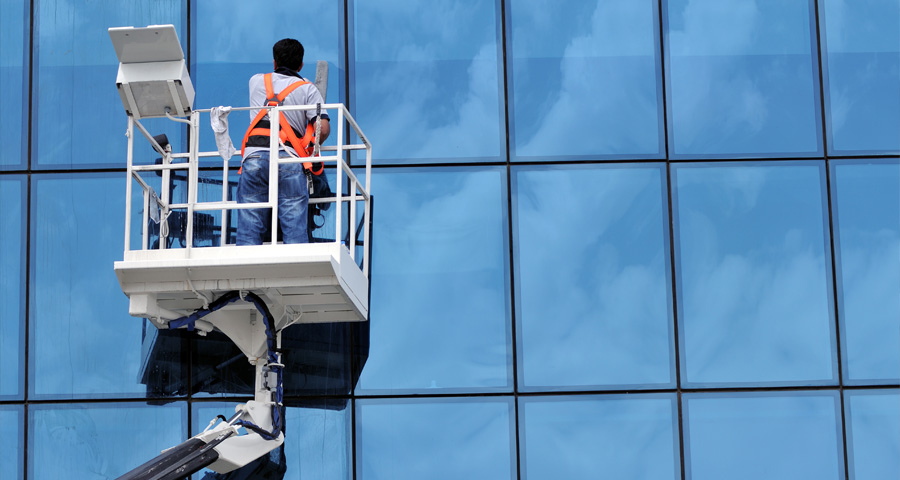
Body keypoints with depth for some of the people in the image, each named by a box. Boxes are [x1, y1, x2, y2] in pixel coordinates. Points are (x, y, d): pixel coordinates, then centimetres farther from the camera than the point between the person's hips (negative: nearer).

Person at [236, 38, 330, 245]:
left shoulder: (256, 81, 22)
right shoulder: (308, 89, 13)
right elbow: (323, 128, 1)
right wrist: (312, 147, 21)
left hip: (254, 155, 2)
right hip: (288, 158, -2)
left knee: (249, 229, -1)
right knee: (295, 228, -4)